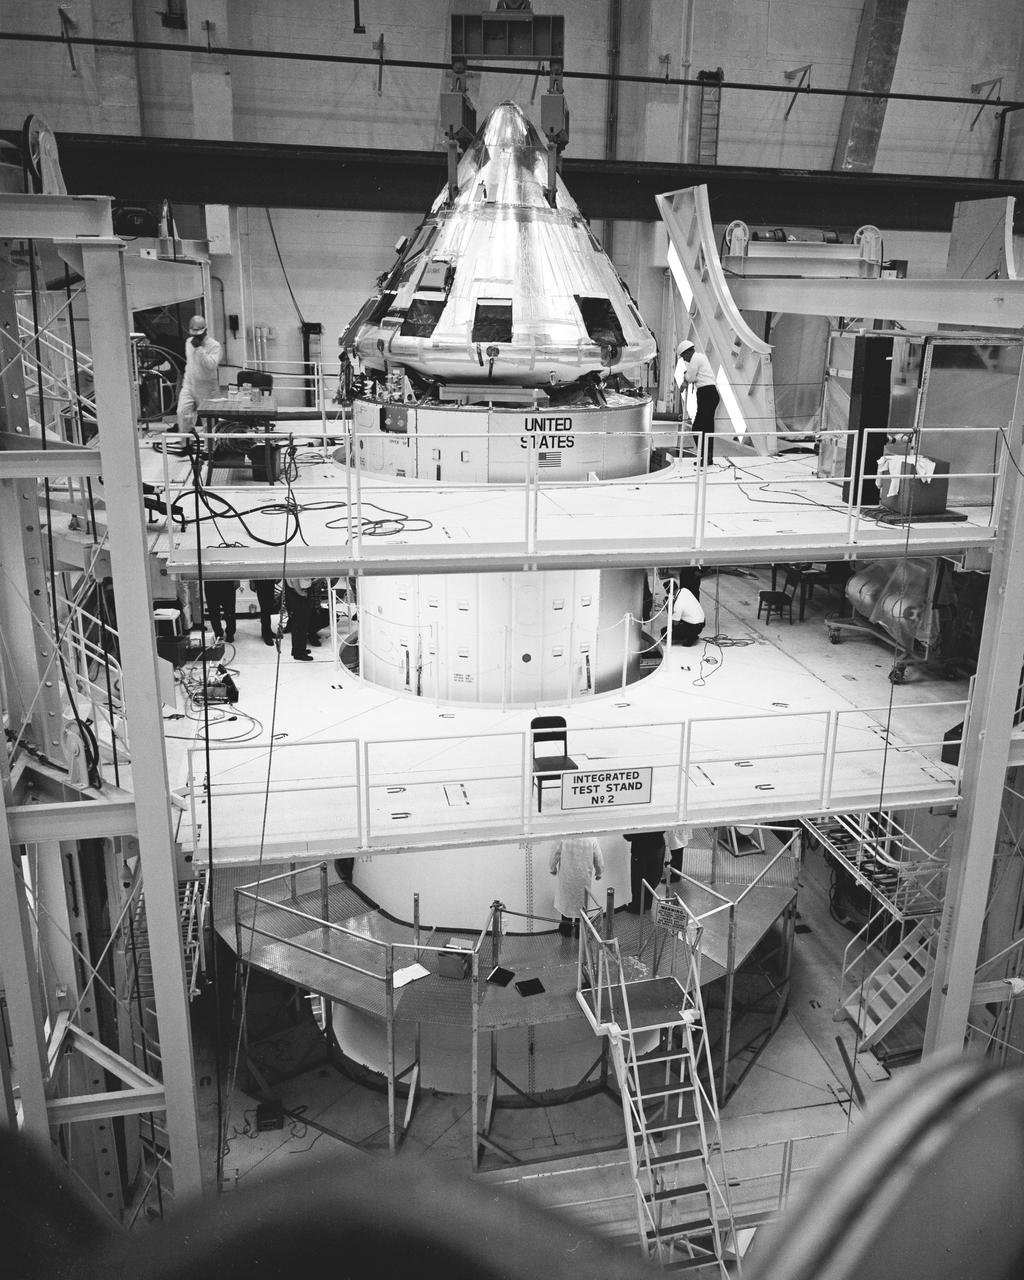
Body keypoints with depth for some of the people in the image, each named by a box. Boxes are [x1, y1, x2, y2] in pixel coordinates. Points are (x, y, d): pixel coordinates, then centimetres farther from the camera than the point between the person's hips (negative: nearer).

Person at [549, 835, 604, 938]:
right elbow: (598, 859, -3)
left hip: (566, 876, 0)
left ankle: (566, 929, 24)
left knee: (565, 902, 17)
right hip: (583, 878, 0)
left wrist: (552, 868, 14)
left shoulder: (564, 838, -15)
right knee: (581, 902, 16)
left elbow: (555, 853, -5)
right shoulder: (591, 839, -12)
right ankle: (579, 928, 23)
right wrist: (599, 873, 17)